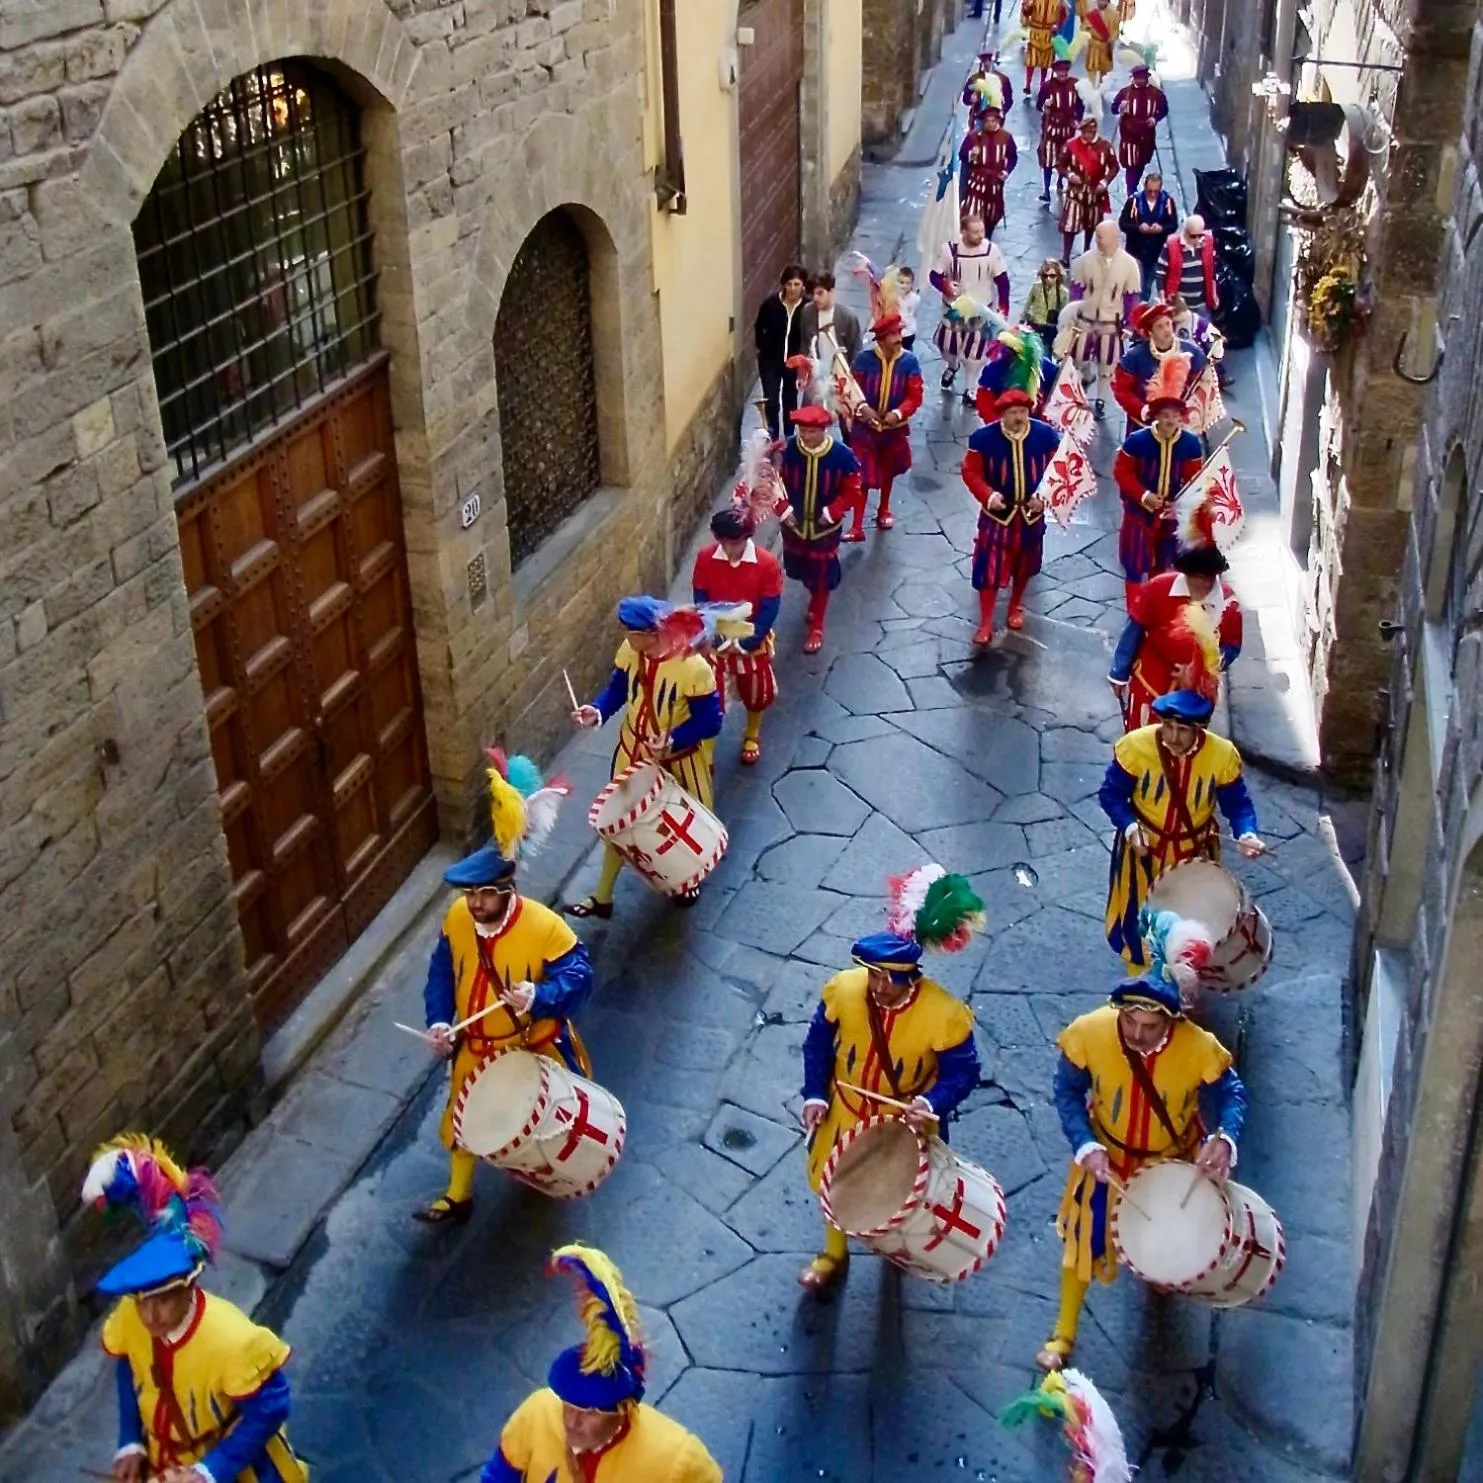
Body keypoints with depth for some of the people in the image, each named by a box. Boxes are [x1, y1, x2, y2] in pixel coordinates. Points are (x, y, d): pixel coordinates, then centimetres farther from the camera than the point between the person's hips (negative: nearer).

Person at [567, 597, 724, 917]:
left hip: (678, 759, -4)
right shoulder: (630, 652, -15)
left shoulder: (693, 667, -31)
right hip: (633, 751, 4)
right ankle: (602, 897, 34)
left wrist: (672, 740, -38)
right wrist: (598, 712, -20)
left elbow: (710, 721, -24)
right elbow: (617, 689, 1)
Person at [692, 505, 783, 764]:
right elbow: (700, 602, -8)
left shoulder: (767, 563, -21)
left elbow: (769, 610, -16)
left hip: (751, 642, 0)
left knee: (757, 694, 20)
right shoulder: (705, 557, -15)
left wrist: (745, 643, -19)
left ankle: (752, 737, 48)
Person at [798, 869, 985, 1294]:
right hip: (846, 1114, 2)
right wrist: (814, 1095, -12)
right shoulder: (843, 989, -24)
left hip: (907, 1124, -2)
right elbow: (818, 1043, -7)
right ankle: (834, 1254, 52)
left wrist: (933, 1104, -36)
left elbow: (963, 1072, -19)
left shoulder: (944, 1014, -32)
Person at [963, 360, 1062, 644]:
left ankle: (1016, 606, 45)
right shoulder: (984, 437, -17)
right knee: (989, 566, -1)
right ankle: (986, 623, 9)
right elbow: (971, 472, -10)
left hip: (1031, 512, 2)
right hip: (997, 512, -2)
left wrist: (1045, 495, -19)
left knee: (1024, 563, 19)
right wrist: (987, 495, -26)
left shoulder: (1046, 435, -13)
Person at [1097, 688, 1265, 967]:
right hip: (1144, 845, -1)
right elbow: (1110, 794, -13)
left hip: (1195, 850, 1)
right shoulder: (1136, 746, -25)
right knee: (1140, 915, 17)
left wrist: (1246, 834, -28)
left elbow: (1237, 803, -8)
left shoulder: (1222, 755, -21)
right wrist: (1130, 828, -29)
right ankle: (1141, 971, 46)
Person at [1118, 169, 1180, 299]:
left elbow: (1174, 225, -3)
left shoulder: (1167, 200, -6)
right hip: (1136, 251, -2)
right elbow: (1122, 223, -8)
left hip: (1158, 252, 2)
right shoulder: (1133, 200, -10)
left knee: (1148, 287, 15)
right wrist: (1138, 228, -26)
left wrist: (1162, 228, -25)